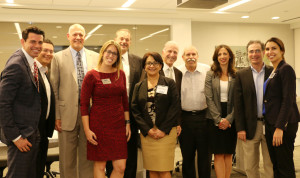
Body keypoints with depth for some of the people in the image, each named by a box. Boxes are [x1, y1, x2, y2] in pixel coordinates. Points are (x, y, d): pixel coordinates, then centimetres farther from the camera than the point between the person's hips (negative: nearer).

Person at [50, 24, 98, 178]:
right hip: (67, 113, -1)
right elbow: (54, 89, 0)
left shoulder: (95, 57, 7)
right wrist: (56, 116, -5)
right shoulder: (58, 58, 2)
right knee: (67, 159, 9)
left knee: (88, 157, 11)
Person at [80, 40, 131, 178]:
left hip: (118, 125, 4)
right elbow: (84, 104, -6)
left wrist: (127, 123, 10)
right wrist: (87, 130, -10)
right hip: (98, 125, -4)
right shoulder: (91, 76, -6)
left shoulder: (121, 74, 8)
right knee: (100, 165, 4)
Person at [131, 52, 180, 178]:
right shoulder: (139, 87, 12)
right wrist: (147, 130, -6)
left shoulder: (169, 83, 4)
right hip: (147, 133, 3)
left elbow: (175, 107, -3)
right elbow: (135, 110, 5)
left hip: (166, 132, -2)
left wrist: (164, 130, -10)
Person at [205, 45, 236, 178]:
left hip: (230, 120, 1)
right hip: (215, 119, -1)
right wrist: (218, 119, -10)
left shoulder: (236, 76, 5)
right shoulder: (210, 75, 4)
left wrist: (229, 119, -10)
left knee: (228, 154, 7)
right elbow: (209, 98, -3)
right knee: (218, 154, -2)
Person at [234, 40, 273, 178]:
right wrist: (240, 128, -5)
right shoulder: (241, 75, 3)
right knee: (250, 167, 8)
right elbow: (238, 103, 1)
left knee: (271, 165, 9)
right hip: (250, 126, 0)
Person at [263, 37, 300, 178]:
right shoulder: (273, 72, 17)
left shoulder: (286, 69, -10)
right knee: (276, 166, 13)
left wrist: (280, 127, -21)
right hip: (270, 123, 9)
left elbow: (288, 100, -17)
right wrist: (270, 125, 13)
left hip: (283, 124, -9)